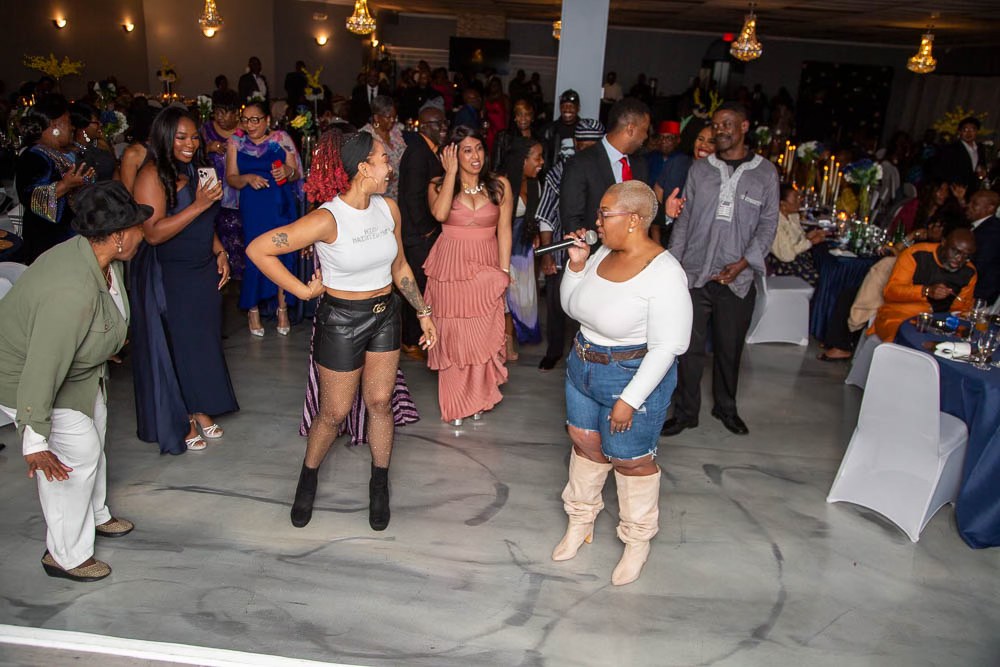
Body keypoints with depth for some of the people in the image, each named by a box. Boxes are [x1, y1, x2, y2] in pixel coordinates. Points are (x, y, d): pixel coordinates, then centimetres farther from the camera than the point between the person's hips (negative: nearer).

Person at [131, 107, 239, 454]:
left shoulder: (195, 171, 8)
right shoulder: (152, 176, -15)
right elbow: (153, 233, -24)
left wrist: (220, 252, 7)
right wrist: (199, 204, -28)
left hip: (204, 271, 7)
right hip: (167, 278, -7)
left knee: (203, 341, 13)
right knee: (173, 347, 5)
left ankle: (200, 410, 29)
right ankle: (180, 421, 20)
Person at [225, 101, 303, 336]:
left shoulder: (281, 138, 4)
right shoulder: (235, 142, 6)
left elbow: (296, 173, 4)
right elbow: (231, 178, 3)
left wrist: (288, 172, -19)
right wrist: (248, 179, -18)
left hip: (282, 206, 0)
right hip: (253, 208, 0)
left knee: (283, 254, 1)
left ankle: (282, 309, 15)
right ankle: (253, 310, 15)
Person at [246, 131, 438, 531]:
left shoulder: (388, 208, -2)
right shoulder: (328, 219, -22)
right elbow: (258, 250, -21)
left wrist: (423, 313, 10)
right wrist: (303, 291, -16)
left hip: (385, 315, 5)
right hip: (341, 320, -4)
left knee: (380, 402, 10)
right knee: (334, 413, 8)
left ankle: (380, 485, 29)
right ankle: (308, 478, 36)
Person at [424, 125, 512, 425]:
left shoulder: (500, 186, 3)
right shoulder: (438, 185, 1)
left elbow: (504, 231, 1)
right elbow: (440, 213, -20)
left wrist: (504, 271, -4)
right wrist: (452, 172, -13)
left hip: (486, 268, 1)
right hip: (450, 267, 0)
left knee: (483, 334, 5)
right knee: (452, 334, 5)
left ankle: (478, 397, 24)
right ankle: (456, 402, 19)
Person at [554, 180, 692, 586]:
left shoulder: (663, 274, -22)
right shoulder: (603, 254, -1)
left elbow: (667, 347, -22)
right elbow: (573, 308, 9)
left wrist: (629, 400, -21)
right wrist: (575, 265, -6)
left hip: (634, 377, -7)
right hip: (583, 366, 7)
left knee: (631, 460, 9)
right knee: (584, 443, 19)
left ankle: (637, 541, 33)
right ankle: (580, 522, 42)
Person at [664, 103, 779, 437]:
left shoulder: (765, 172, 4)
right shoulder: (700, 169, 7)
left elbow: (768, 224, 2)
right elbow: (684, 219, 7)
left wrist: (742, 264, -10)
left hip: (737, 279, 0)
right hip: (694, 274, 1)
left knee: (729, 348, 11)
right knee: (690, 347, 2)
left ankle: (726, 408, 32)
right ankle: (686, 412, 17)